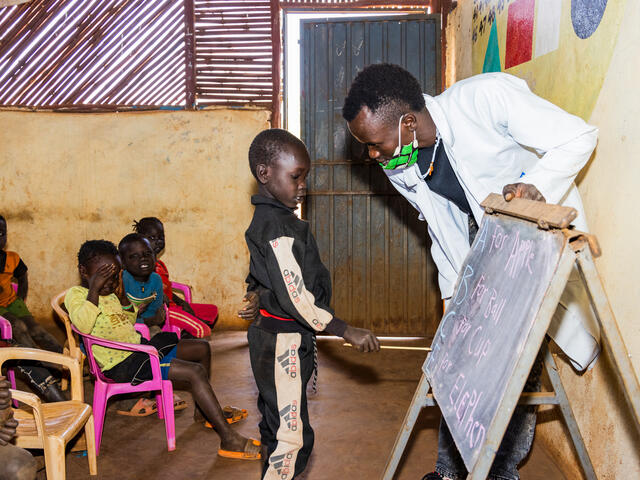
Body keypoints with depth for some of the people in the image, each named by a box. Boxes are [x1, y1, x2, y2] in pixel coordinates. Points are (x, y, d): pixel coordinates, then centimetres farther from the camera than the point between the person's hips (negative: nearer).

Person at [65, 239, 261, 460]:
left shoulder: (108, 293, 14)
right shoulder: (76, 294, -11)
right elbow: (84, 326, -32)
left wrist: (122, 294, 7)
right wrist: (94, 288, -30)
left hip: (140, 347, 10)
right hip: (121, 364, -10)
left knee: (202, 348, 17)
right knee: (196, 372, -23)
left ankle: (202, 410, 31)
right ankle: (230, 440, -22)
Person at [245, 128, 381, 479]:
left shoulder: (268, 218, 10)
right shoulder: (278, 227, -22)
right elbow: (295, 297, -26)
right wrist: (347, 332, -23)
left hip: (275, 336, 11)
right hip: (284, 342, -11)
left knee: (276, 427, 20)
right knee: (293, 437, -6)